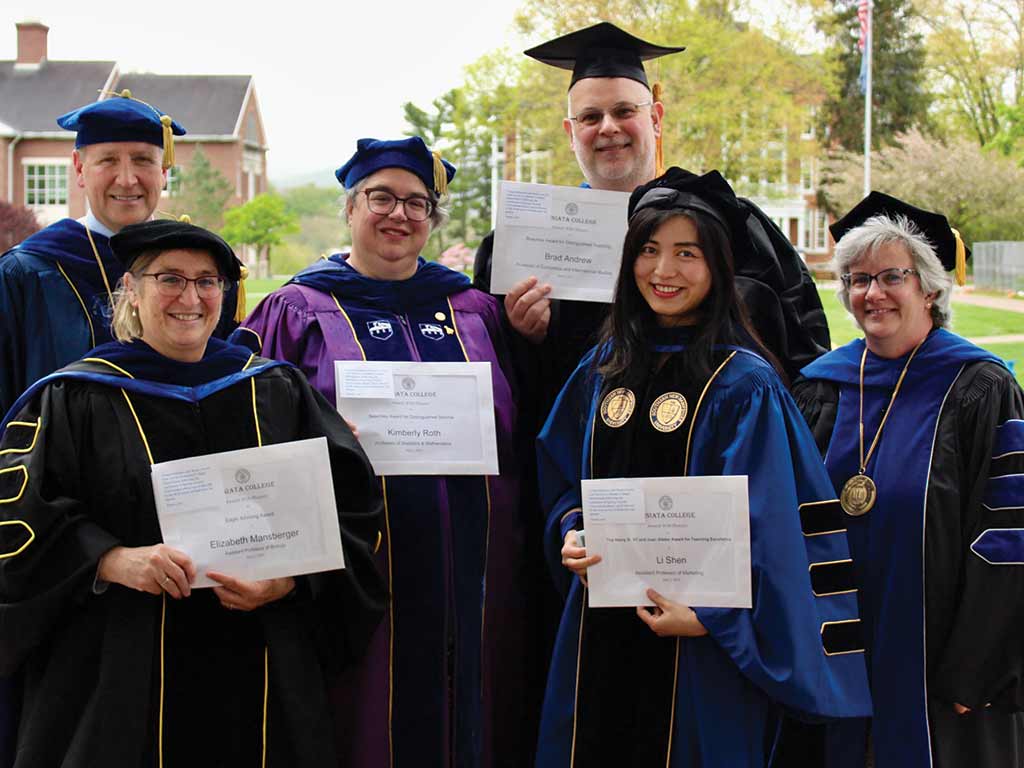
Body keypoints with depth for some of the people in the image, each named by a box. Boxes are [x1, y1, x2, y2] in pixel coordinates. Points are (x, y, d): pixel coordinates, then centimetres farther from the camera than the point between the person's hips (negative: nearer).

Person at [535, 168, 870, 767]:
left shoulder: (744, 385, -10)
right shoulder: (602, 370, 7)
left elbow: (766, 526, -14)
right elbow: (560, 476, 16)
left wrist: (707, 616, -21)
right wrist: (570, 536, -4)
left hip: (701, 643, -5)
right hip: (600, 636, 5)